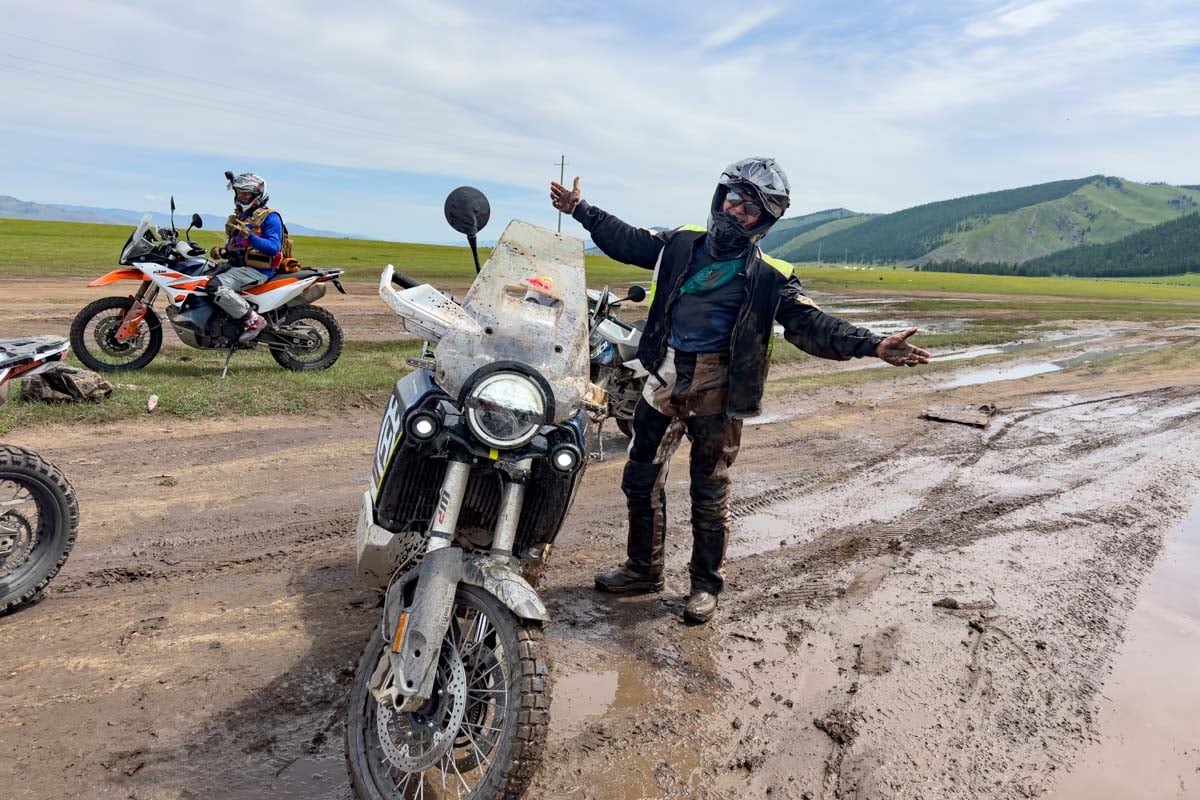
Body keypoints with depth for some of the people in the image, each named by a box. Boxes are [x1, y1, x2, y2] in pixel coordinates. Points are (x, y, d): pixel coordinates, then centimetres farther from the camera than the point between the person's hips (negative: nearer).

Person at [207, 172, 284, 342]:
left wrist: (249, 236, -30)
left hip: (258, 270, -10)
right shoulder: (238, 217, 22)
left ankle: (253, 320, -21)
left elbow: (274, 248, -19)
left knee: (216, 286, -27)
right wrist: (222, 250, 4)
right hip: (237, 265, 10)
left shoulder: (270, 217, -7)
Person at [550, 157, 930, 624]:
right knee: (640, 480, 12)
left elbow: (811, 325, -15)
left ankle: (706, 584, 27)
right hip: (666, 378, 4)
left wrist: (871, 345, -30)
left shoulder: (768, 277, -7)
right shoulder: (681, 243, 5)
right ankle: (643, 569, 32)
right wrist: (580, 210, 23)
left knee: (710, 495, 7)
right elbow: (628, 242, 19)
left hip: (717, 391, -4)